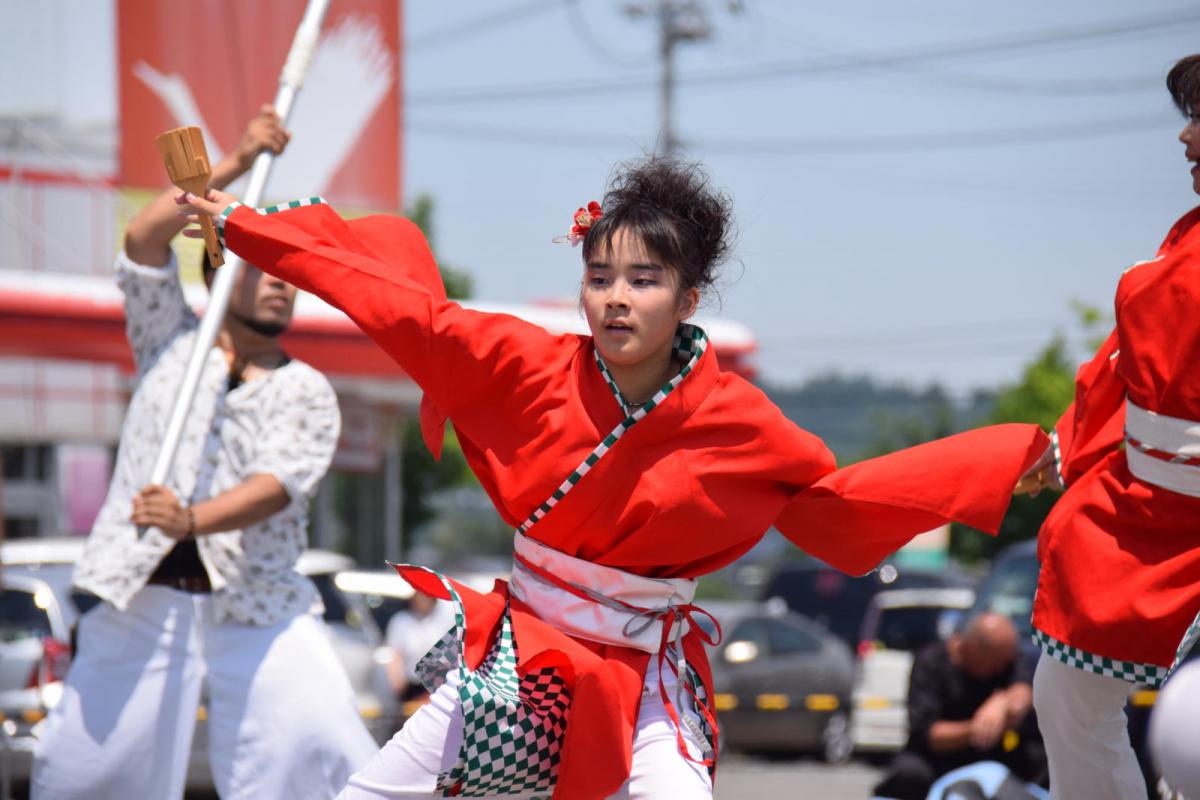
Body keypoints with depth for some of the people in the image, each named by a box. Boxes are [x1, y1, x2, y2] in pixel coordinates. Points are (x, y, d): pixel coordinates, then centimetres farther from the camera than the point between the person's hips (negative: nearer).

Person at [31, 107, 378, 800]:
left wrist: (194, 519, -30)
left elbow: (279, 481, -11)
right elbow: (143, 241, -2)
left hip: (258, 606, -1)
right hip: (144, 601, 1)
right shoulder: (174, 344, 12)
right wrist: (237, 165, -6)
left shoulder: (308, 392, 7)